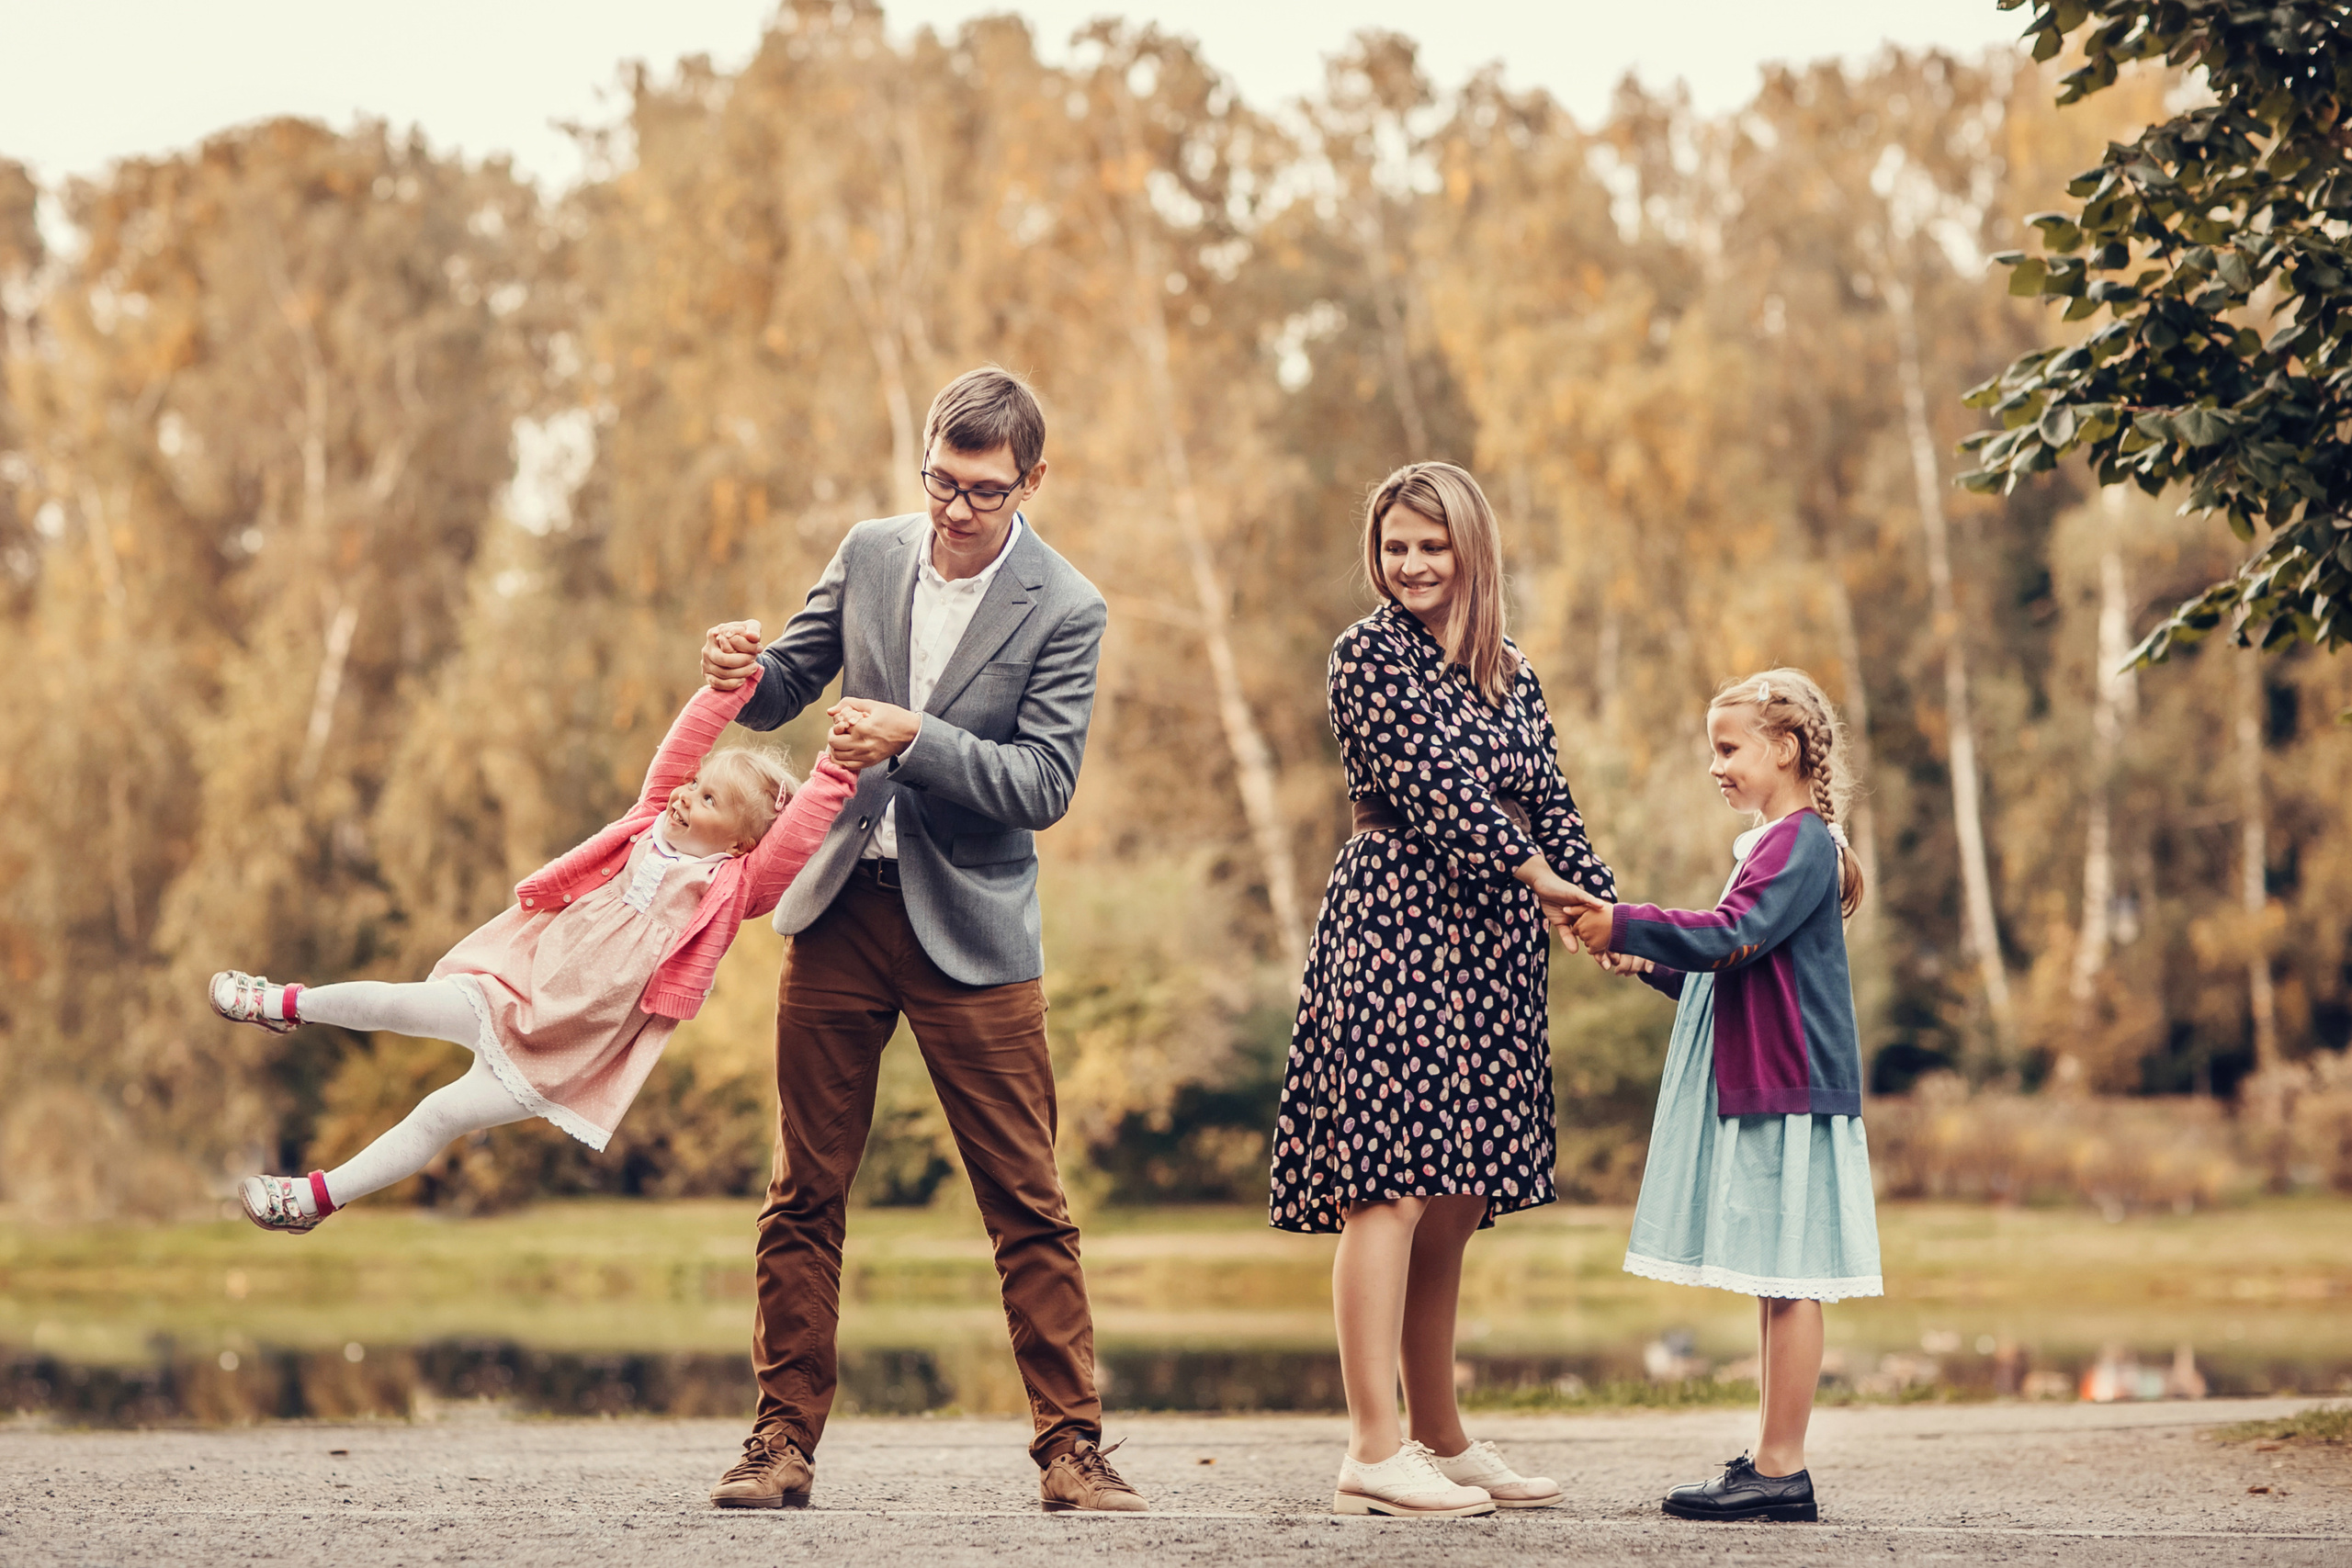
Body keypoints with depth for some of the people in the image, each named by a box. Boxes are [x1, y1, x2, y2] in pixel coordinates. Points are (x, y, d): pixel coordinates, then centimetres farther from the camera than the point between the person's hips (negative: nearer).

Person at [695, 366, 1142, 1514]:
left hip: (970, 932, -3)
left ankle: (1071, 1447, 4)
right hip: (841, 909, 3)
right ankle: (784, 1440, 11)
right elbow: (782, 697, 12)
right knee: (804, 1195, 5)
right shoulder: (870, 556, 5)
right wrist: (745, 669, -12)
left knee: (1027, 1202, -1)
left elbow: (1043, 786, -13)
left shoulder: (1062, 609, -7)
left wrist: (911, 737, -25)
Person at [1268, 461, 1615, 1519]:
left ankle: (1438, 1438, 16)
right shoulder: (1369, 655, -2)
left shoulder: (1509, 675, 19)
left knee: (1453, 1205, 8)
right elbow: (1428, 785, -10)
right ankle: (1374, 1453, -13)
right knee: (1391, 1184, -11)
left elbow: (1548, 800, 14)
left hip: (1489, 950, 7)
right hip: (1398, 927, -7)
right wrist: (1537, 873, -9)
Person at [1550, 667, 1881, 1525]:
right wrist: (1651, 961, 15)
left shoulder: (1803, 843, -11)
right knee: (1771, 1286, 11)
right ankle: (1771, 1457, 15)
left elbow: (1731, 937, -23)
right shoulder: (1769, 845, 21)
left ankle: (1782, 1470, -9)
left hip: (1789, 1097, -10)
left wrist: (1626, 927, -22)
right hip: (1753, 1092, 10)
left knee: (1786, 1281, -9)